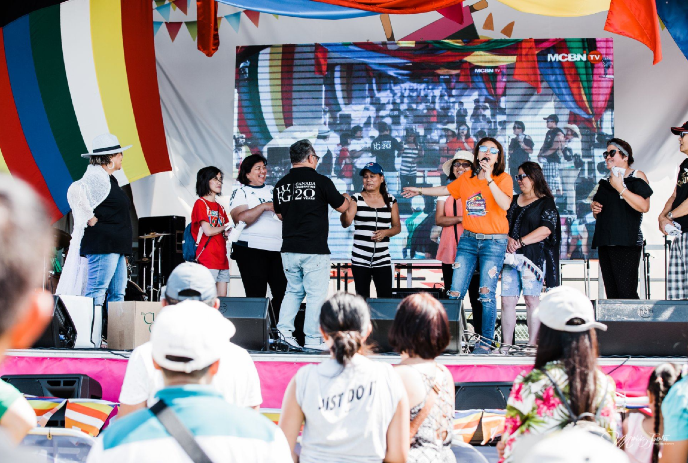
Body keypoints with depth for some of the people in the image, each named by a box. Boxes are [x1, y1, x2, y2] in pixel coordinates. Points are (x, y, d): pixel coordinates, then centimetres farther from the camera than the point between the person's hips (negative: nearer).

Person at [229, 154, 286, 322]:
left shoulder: (272, 190, 19)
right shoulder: (240, 192, 2)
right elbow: (240, 219, -15)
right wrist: (264, 207, -21)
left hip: (278, 248, 5)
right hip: (252, 249, -5)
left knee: (283, 292, -1)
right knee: (256, 295, -5)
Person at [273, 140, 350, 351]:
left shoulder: (281, 184, 6)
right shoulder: (320, 181, -8)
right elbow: (342, 207, 5)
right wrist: (346, 197, 27)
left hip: (289, 249, 5)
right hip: (314, 250, -5)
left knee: (293, 290, 19)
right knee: (316, 294, 2)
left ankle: (284, 327, 7)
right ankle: (313, 339, 4)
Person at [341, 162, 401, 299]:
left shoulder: (390, 201, 9)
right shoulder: (356, 199, 2)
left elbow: (397, 227, 13)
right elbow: (346, 223, -10)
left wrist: (385, 232, -8)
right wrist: (345, 209, -32)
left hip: (383, 260, 1)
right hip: (360, 260, -1)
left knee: (386, 298, -5)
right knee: (362, 298, 1)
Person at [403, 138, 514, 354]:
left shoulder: (503, 178, -4)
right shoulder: (467, 177, 10)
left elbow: (505, 204, -21)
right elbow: (447, 190, 28)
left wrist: (489, 179, -24)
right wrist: (420, 191, 37)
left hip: (494, 241, -4)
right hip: (468, 239, 4)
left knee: (486, 294, -6)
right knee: (455, 292, -1)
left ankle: (485, 342, 3)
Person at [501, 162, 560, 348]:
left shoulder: (546, 203, 4)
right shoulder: (513, 201, 21)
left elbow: (546, 228, -9)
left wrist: (521, 242, -13)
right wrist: (508, 239, -5)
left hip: (533, 256, -5)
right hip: (510, 256, 5)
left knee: (531, 298, -10)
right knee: (507, 300, -1)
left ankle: (532, 344, -9)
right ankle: (506, 344, 1)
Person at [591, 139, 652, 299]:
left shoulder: (637, 176, 0)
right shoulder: (606, 182, 21)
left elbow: (644, 206, -16)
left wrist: (620, 188, -15)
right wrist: (594, 208, 9)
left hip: (626, 244, -7)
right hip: (605, 243, 7)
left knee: (627, 293, -16)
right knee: (612, 295, 3)